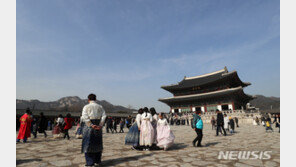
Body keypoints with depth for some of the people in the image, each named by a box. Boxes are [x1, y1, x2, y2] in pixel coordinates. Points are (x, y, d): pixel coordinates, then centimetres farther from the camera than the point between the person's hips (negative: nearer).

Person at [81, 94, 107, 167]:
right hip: (98, 126, 4)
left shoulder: (86, 107, -1)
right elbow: (104, 116, -4)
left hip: (89, 126, -3)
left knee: (88, 144, 6)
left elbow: (85, 117, -14)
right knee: (98, 144, 16)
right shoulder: (100, 107, 7)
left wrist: (91, 125, -13)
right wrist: (100, 125, -8)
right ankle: (97, 161, 26)